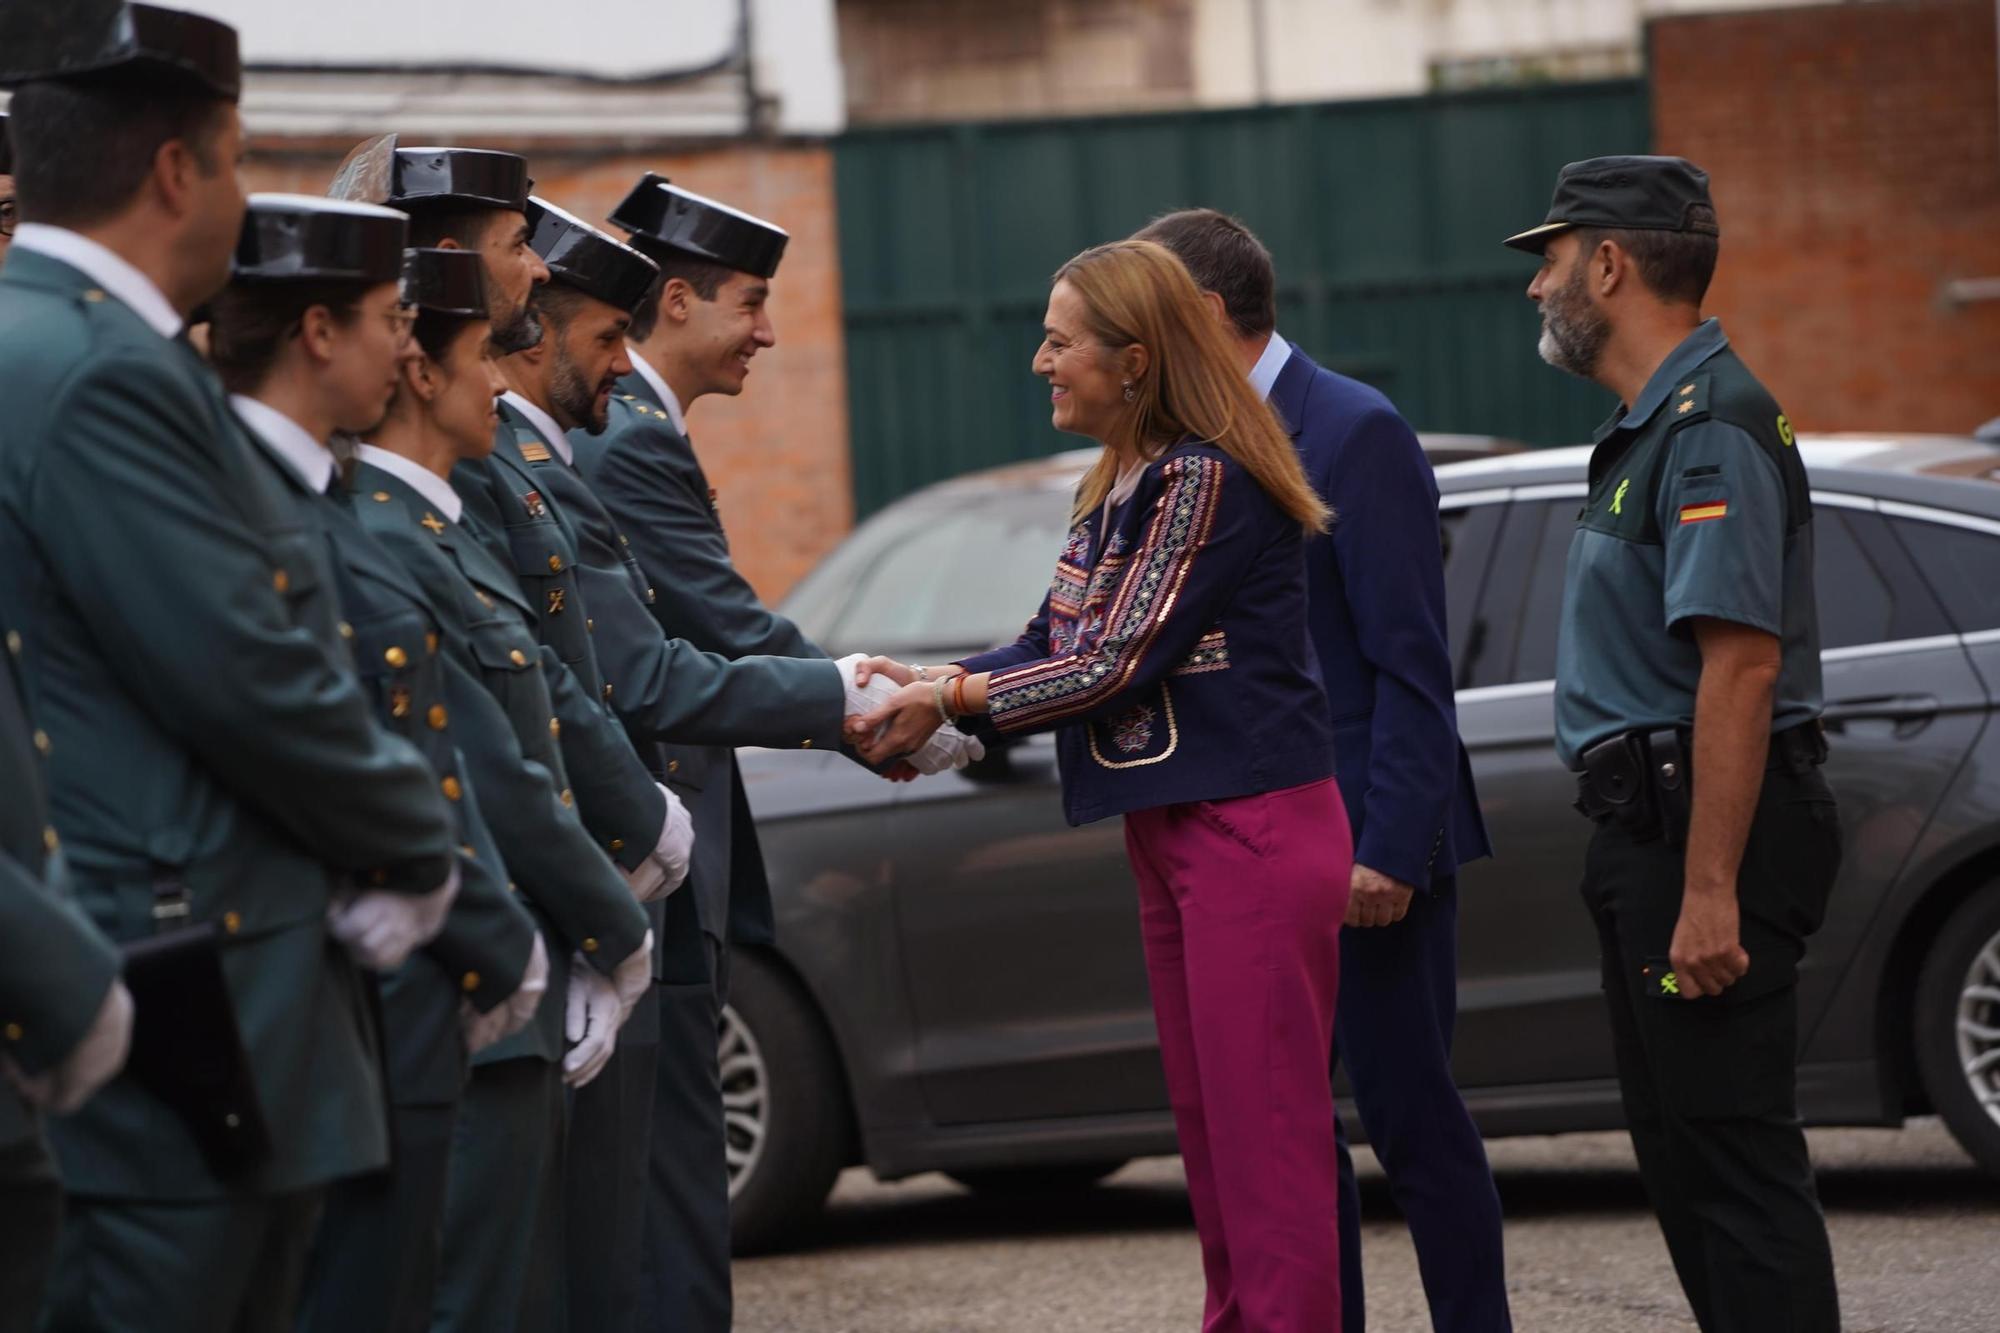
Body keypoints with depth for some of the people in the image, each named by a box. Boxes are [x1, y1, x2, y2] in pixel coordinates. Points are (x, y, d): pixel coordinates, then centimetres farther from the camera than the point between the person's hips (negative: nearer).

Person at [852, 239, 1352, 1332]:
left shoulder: (1208, 482, -17)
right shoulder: (1119, 487, 13)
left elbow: (1118, 665, -18)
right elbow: (1055, 645, 11)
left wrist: (953, 699, -13)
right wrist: (931, 681, -4)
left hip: (1253, 832, -10)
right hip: (1170, 834, 10)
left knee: (1268, 1136, -8)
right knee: (1206, 1128, 13)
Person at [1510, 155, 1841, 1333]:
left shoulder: (1712, 427, -16)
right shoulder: (1652, 428, 18)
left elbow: (1742, 662, -24)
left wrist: (1710, 893, -28)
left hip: (1710, 836, -11)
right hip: (1654, 836, 11)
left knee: (1736, 1160, -10)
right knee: (1685, 1151, 15)